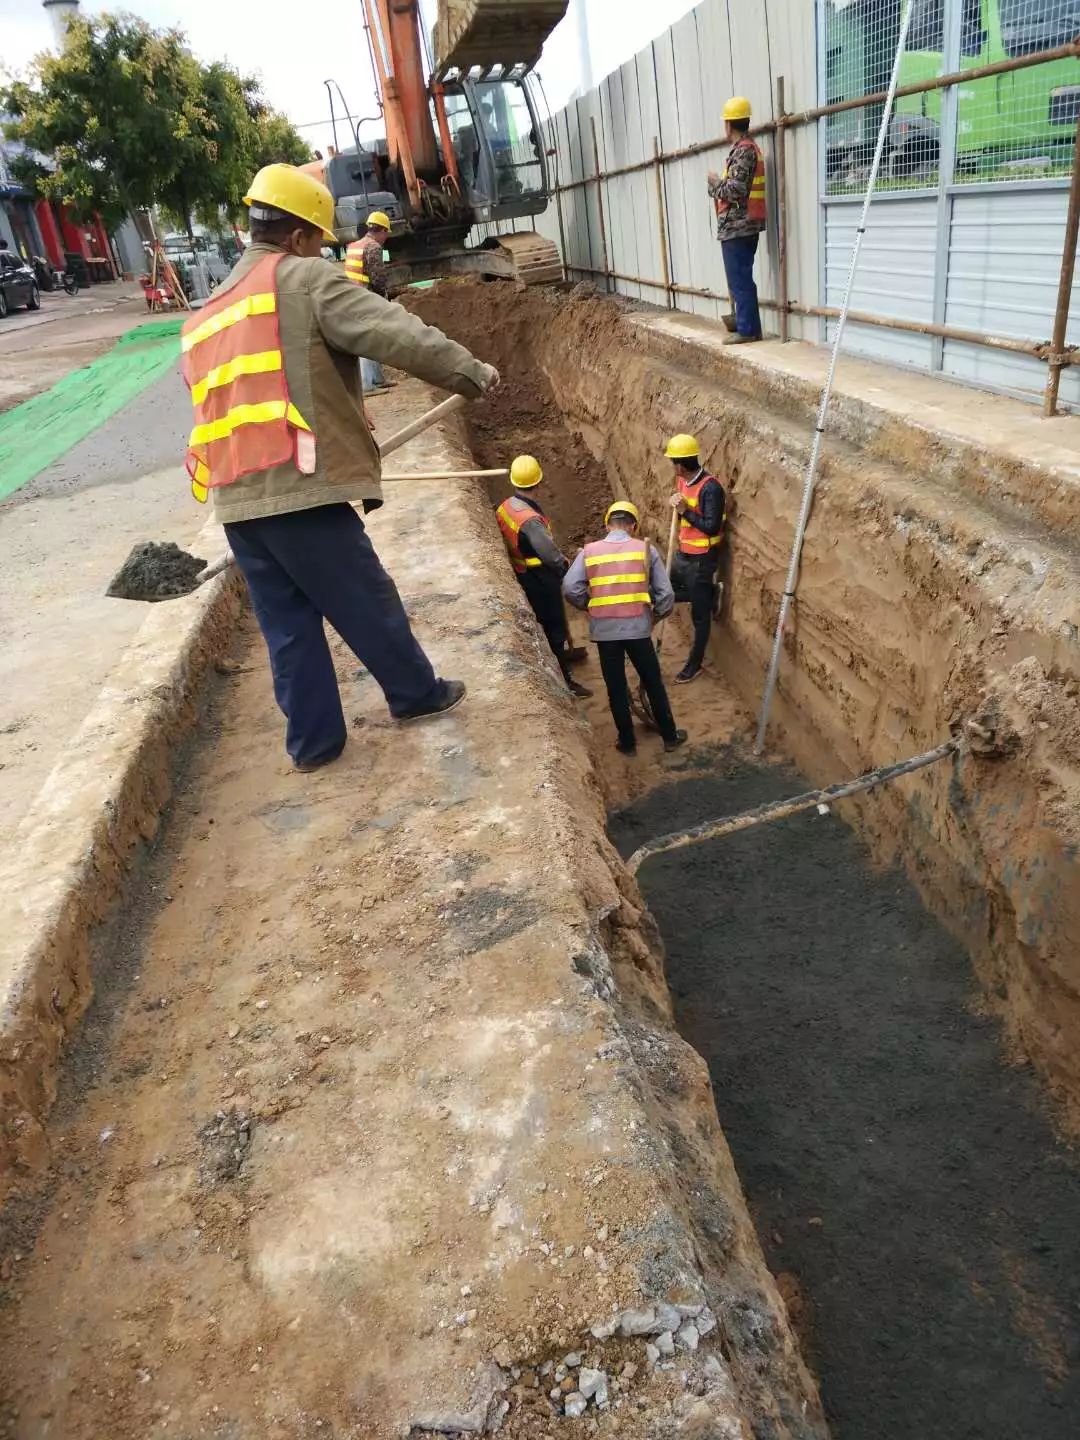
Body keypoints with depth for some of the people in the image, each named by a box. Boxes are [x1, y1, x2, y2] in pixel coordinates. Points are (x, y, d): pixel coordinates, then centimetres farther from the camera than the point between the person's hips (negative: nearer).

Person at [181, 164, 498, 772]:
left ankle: (314, 741, 22)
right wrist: (470, 370, -1)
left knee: (288, 624, 14)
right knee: (367, 600, 11)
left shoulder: (204, 317, 22)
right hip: (300, 490, -7)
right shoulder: (303, 278, -1)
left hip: (236, 502, 7)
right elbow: (394, 332, -11)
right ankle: (417, 693, 29)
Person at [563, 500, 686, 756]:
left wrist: (589, 606, 12)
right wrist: (659, 613, 20)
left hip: (604, 630, 0)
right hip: (638, 627, 0)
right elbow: (666, 593, 1)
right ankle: (670, 737, 27)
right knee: (653, 683, 15)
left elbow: (570, 589, -6)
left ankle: (627, 742, 24)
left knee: (616, 688, 14)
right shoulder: (645, 549, 2)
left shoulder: (589, 551, 3)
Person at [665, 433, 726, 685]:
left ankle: (695, 664, 16)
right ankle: (706, 594, 27)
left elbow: (712, 527, -25)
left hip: (701, 559, -9)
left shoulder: (710, 488, -24)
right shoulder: (682, 480, 3)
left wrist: (685, 511, -24)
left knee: (699, 614, 4)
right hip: (684, 554, 9)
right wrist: (676, 506, -8)